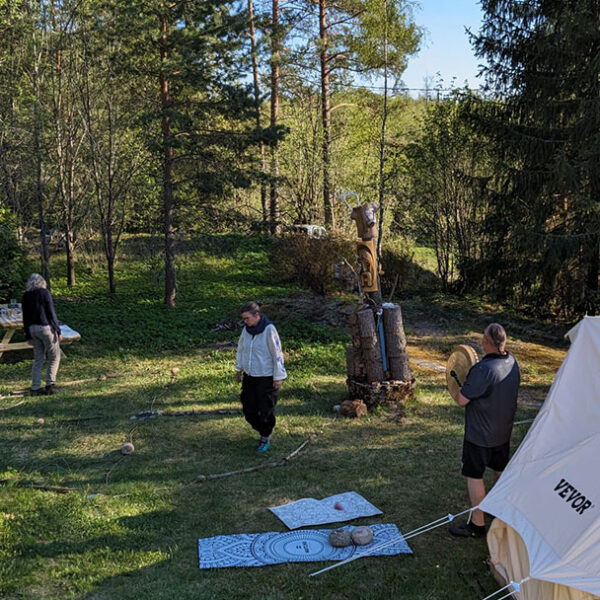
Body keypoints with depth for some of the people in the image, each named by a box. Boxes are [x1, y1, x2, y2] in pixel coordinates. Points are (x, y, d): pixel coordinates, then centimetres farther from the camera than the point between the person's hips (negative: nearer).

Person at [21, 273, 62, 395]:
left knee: (38, 359, 12)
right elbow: (51, 313, -11)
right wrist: (58, 331, -7)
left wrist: (28, 336, 18)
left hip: (33, 329, 6)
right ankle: (49, 385, 1)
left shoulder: (26, 296, 9)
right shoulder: (44, 293, -7)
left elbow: (25, 318, 12)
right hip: (46, 327, -6)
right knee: (54, 357, 6)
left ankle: (35, 388, 9)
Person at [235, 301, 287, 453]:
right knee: (249, 409, 9)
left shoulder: (269, 330, -17)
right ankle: (263, 430, 31)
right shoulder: (246, 329, 0)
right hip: (249, 376, 6)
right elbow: (241, 349, 15)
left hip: (266, 377, -6)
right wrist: (238, 369, 19)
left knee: (266, 410, 0)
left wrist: (278, 377, -13)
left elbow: (277, 354, -14)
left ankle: (266, 438, 22)